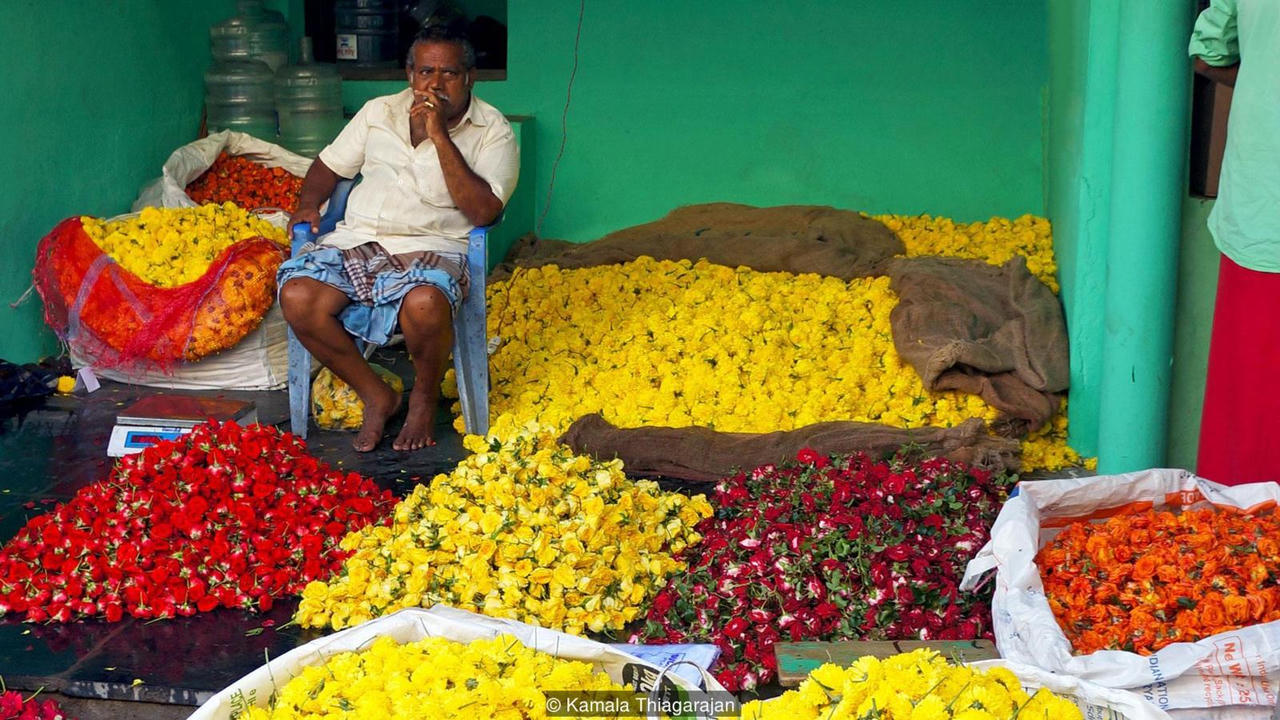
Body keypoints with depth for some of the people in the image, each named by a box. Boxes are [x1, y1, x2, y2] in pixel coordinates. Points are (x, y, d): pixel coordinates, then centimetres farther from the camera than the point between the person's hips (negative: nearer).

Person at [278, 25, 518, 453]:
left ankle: (425, 396, -5)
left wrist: (438, 136, -14)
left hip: (432, 246, -4)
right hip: (357, 240, 4)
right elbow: (330, 165, 26)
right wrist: (307, 205, 5)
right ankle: (376, 396, -4)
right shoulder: (379, 112, 16)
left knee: (424, 303, -39)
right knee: (297, 297, -26)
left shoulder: (492, 132, 2)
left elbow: (483, 211, -12)